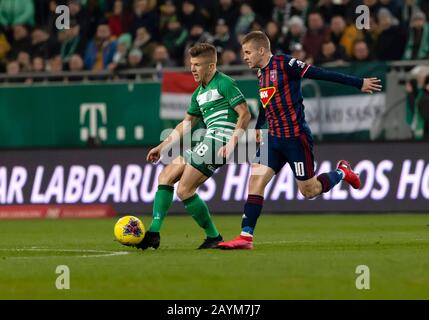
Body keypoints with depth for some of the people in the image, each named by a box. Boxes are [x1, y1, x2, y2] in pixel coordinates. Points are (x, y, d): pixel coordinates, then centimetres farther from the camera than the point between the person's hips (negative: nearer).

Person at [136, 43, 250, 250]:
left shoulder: (224, 84, -6)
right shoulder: (199, 93, 21)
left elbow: (245, 114, -12)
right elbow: (186, 123, 29)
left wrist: (232, 143, -22)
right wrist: (162, 147, 26)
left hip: (219, 141, -10)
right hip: (206, 144, 10)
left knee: (184, 190, -13)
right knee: (165, 176, 6)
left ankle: (213, 237, -1)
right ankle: (154, 232, -1)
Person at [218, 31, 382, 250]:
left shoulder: (284, 64, -14)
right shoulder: (261, 73, 10)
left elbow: (321, 74, -14)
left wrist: (359, 83, -12)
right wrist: (258, 127, 36)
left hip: (296, 137, -7)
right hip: (274, 138, 7)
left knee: (309, 191, 2)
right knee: (255, 180, -7)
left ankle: (342, 173, 29)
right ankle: (246, 237, -9)